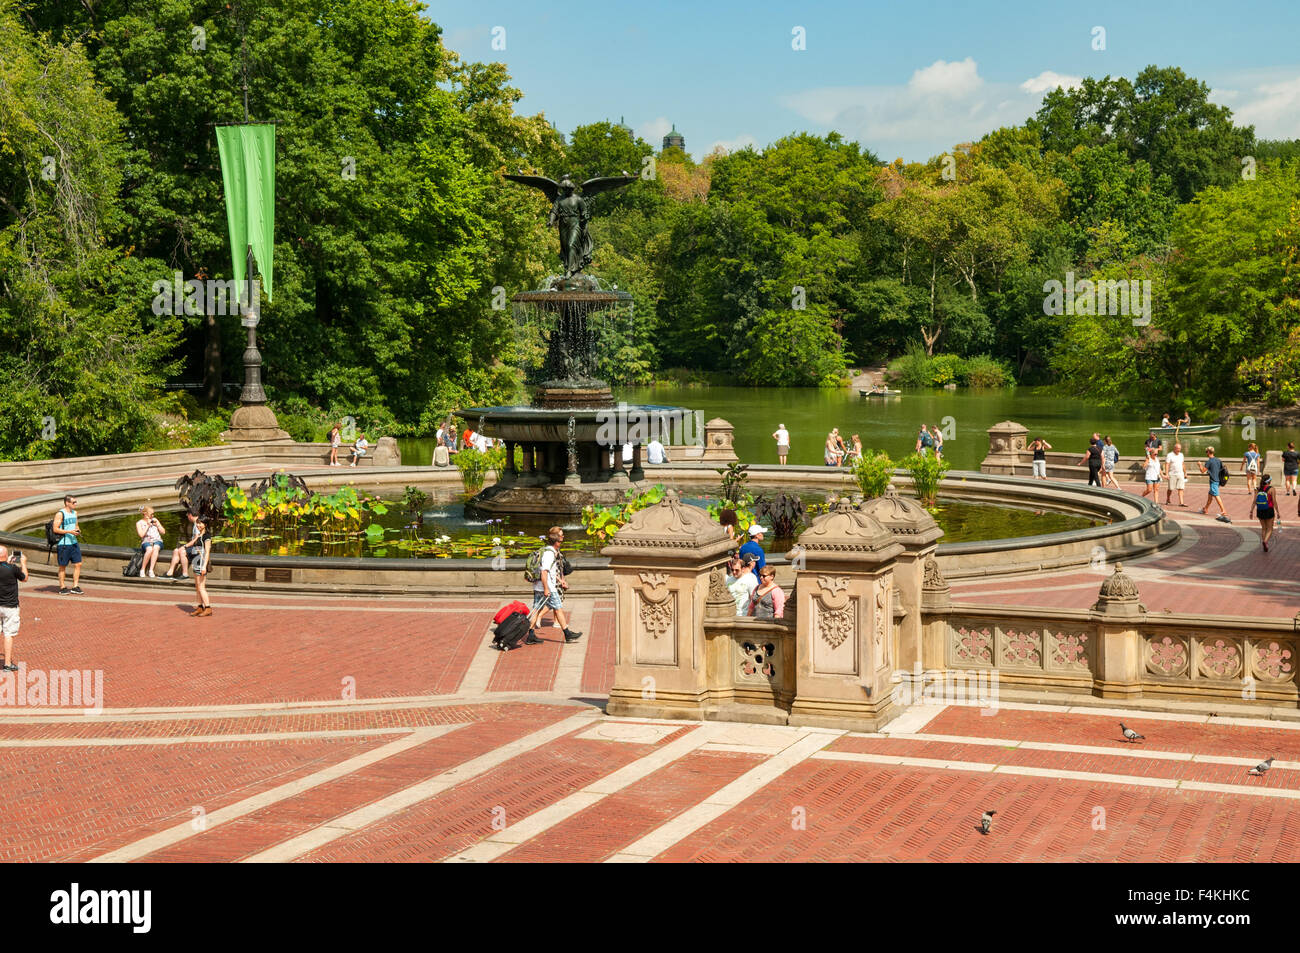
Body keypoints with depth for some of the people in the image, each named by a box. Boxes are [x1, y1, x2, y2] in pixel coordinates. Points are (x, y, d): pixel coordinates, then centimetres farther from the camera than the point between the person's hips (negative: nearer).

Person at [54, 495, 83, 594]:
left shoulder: (74, 513, 12)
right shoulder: (60, 514, -10)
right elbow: (55, 529, -14)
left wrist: (77, 530, 2)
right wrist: (69, 531, -20)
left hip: (74, 543, 7)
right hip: (63, 544, -7)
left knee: (78, 564, 2)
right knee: (62, 566, 3)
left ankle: (75, 587, 8)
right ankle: (62, 588, 11)